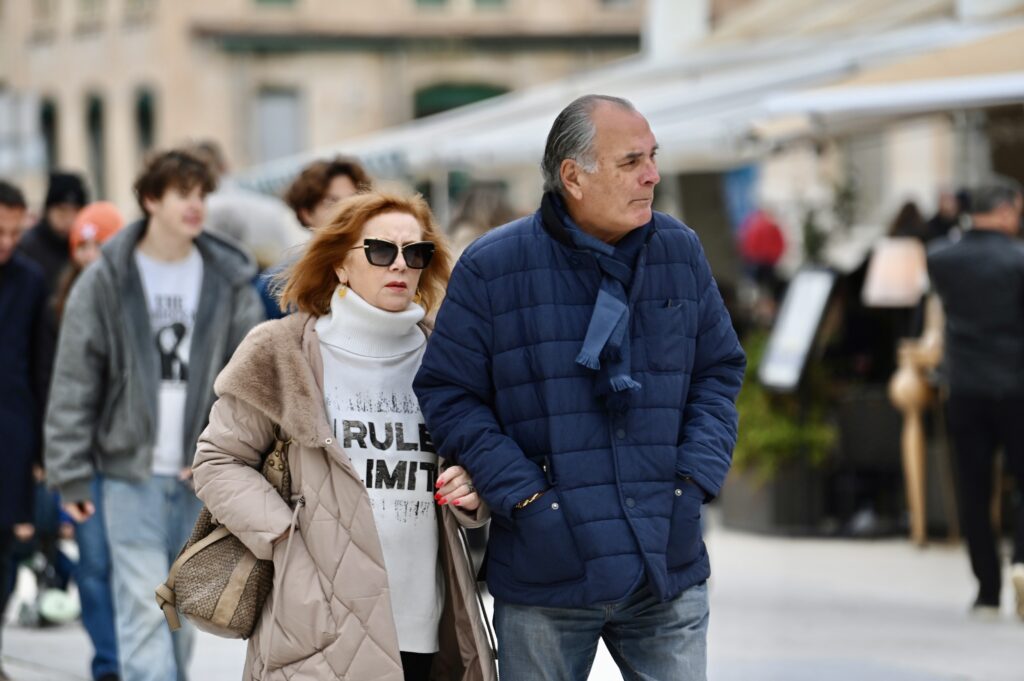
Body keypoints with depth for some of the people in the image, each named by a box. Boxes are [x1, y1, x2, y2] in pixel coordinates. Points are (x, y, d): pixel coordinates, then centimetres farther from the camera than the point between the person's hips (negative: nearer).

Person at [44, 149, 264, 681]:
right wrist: (70, 474, -5)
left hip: (201, 478, 3)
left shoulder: (230, 282, 5)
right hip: (132, 473, -3)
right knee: (145, 609, -11)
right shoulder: (105, 281, -2)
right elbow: (73, 385, -1)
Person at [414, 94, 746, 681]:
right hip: (544, 575, -3)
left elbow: (719, 371, 14)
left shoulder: (681, 252, 6)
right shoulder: (491, 268, -5)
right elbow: (449, 395, -2)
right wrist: (526, 496, -11)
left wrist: (695, 478, -1)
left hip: (670, 567, 3)